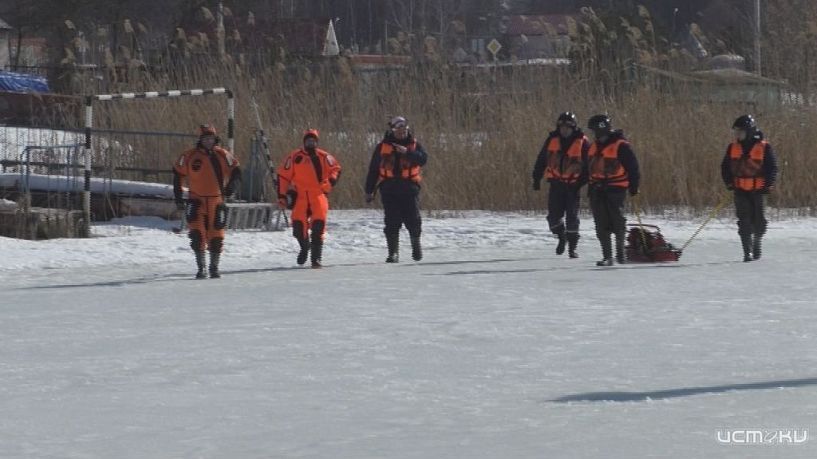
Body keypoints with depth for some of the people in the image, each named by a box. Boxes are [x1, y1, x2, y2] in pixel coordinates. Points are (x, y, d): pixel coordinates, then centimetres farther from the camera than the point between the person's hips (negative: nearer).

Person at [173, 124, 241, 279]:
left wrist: (232, 185, -12)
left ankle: (214, 267, 23)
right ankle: (201, 267, -10)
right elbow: (178, 174, 9)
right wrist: (179, 197, 7)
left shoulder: (223, 156, 0)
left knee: (216, 236, 6)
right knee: (197, 233, -15)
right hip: (196, 201, -2)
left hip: (216, 201, 2)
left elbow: (236, 171, 8)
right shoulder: (189, 156, -2)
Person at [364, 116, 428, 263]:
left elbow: (423, 159, -9)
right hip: (389, 189, 0)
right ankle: (393, 252, 3)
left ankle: (416, 243, 24)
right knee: (392, 222, -3)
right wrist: (369, 190, 9)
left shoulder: (414, 145, 9)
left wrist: (407, 152, -22)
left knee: (413, 220, -3)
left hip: (409, 188, 0)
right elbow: (373, 169, 11)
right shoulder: (383, 146, 9)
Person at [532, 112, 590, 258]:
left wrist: (582, 181, -10)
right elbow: (541, 160, 10)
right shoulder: (552, 140, 5)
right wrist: (537, 178, 7)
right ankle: (561, 237, 26)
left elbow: (589, 164, -1)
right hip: (556, 184, 2)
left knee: (572, 217, -1)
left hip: (573, 185, -2)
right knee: (554, 215, -2)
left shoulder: (582, 142, -3)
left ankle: (572, 247, 9)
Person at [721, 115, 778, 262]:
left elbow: (772, 168, -1)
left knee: (759, 221, 7)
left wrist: (767, 186, -11)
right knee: (744, 222, -7)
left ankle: (756, 244, 32)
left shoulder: (764, 147, -3)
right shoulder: (733, 148, 6)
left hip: (758, 190, -1)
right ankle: (748, 252, -8)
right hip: (740, 190, 1)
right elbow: (725, 167, 12)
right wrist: (729, 183, -1)